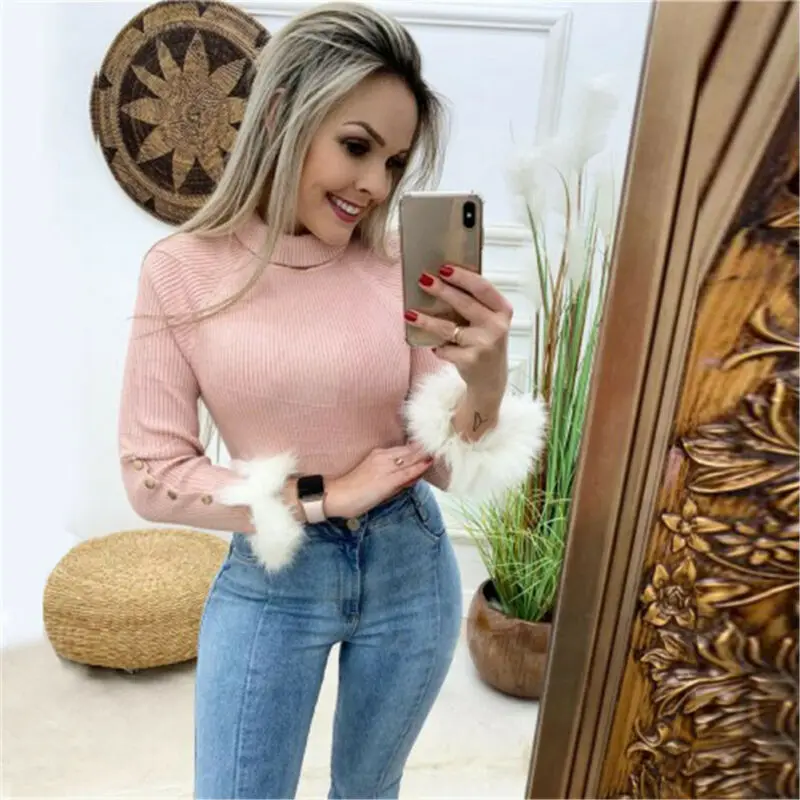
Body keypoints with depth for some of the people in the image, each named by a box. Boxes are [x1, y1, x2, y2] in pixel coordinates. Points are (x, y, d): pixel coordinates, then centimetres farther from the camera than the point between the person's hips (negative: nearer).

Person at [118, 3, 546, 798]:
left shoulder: (401, 268, -9)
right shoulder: (182, 269, -12)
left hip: (410, 570, 2)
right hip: (267, 581, -1)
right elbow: (150, 475, -9)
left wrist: (486, 385, -30)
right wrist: (319, 497, -15)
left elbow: (446, 469, -9)